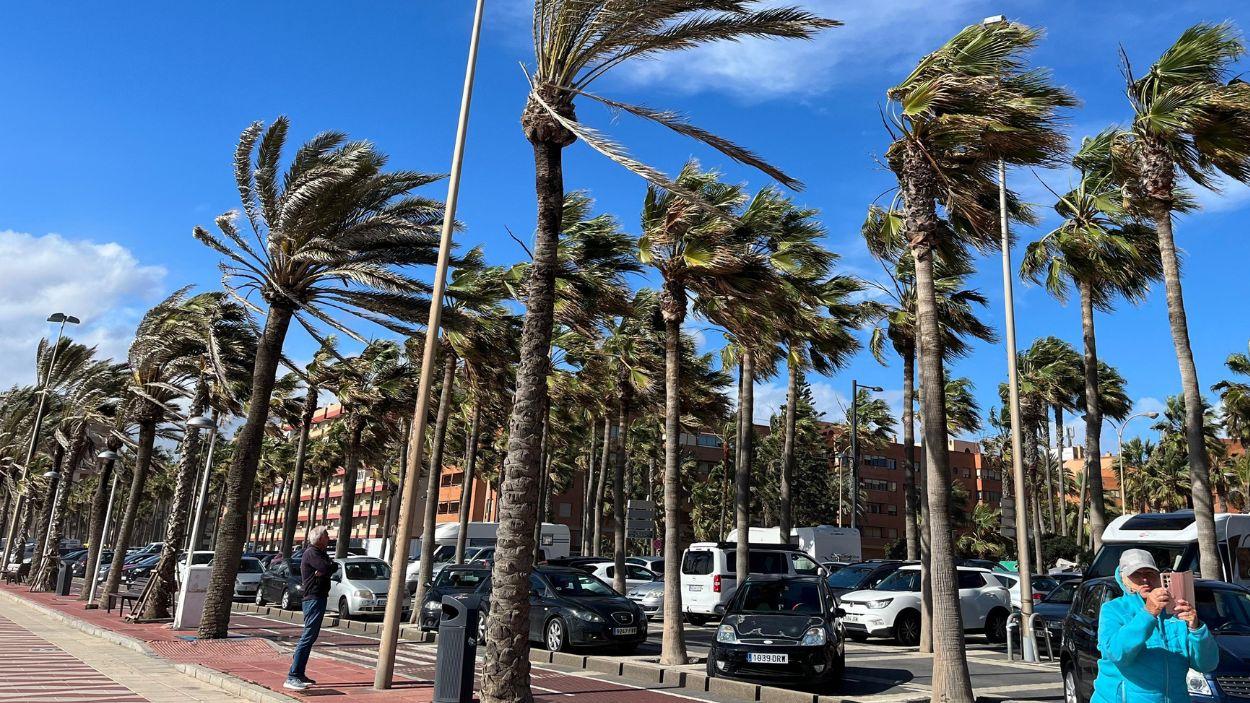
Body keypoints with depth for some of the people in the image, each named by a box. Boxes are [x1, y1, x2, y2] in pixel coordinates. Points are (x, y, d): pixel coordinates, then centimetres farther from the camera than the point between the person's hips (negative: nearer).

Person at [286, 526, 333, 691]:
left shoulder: (320, 553, 19)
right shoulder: (311, 553, -13)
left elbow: (331, 568, 8)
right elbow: (328, 568, -25)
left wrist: (323, 571, -11)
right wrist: (328, 565, -4)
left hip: (319, 598, 11)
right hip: (314, 599, -11)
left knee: (310, 637, 14)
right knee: (308, 637, -14)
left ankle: (299, 674, 21)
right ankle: (292, 677, -15)